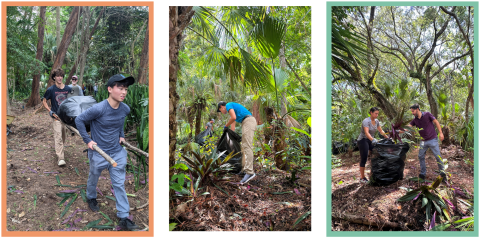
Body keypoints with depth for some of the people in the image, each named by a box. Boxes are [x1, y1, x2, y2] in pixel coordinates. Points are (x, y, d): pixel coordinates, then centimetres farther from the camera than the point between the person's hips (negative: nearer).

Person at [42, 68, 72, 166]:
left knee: (64, 135, 17)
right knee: (58, 137, -11)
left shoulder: (68, 89, 2)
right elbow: (44, 101, 4)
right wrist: (49, 111, -9)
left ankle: (59, 150, 40)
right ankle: (60, 158, -13)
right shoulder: (51, 90, -6)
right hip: (56, 116, -4)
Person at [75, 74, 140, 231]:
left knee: (119, 184, 5)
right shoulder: (99, 109, -26)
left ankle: (124, 218, 11)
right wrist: (87, 140, -12)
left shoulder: (125, 109, -8)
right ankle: (91, 198, 53)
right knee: (93, 179, 21)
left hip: (118, 153, 4)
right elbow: (79, 120, -13)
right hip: (99, 153, -4)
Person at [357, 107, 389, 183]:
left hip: (370, 140, 8)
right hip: (363, 140, -8)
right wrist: (373, 140, -50)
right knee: (364, 159, -6)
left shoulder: (376, 121, 2)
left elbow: (381, 131, 15)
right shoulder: (366, 121, -22)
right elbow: (366, 133, -36)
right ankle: (362, 178, 0)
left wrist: (387, 138, 14)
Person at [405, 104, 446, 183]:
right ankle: (422, 174, 15)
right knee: (421, 157, 5)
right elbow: (408, 127, -3)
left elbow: (436, 122, -4)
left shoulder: (427, 114, -8)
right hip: (423, 141, 5)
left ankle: (442, 174, 10)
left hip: (432, 140, -5)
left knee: (438, 156, -2)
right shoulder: (415, 120, 4)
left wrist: (440, 133, -9)